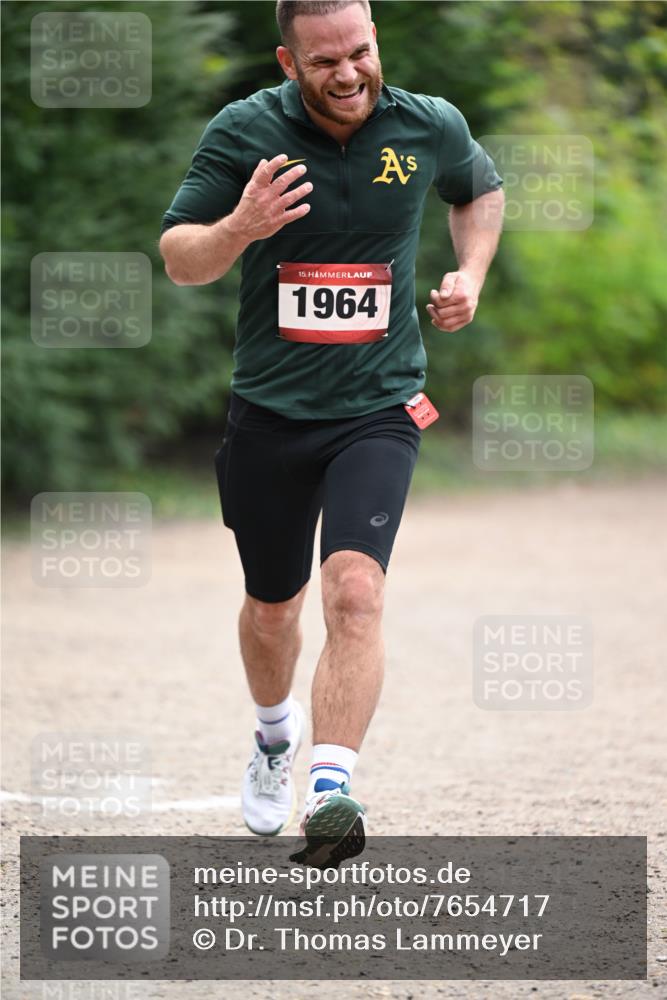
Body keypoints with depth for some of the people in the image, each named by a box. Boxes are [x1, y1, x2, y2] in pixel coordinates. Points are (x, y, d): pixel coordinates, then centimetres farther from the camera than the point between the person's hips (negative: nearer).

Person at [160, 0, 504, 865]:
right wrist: (238, 229, -26)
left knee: (355, 590, -22)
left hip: (379, 409, -1)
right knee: (272, 608, 16)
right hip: (269, 411, 1)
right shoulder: (244, 134, -8)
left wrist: (471, 276, 4)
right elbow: (178, 259, -5)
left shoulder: (429, 126, -3)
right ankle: (275, 739, 47)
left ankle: (332, 791, -30)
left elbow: (481, 190, 21)